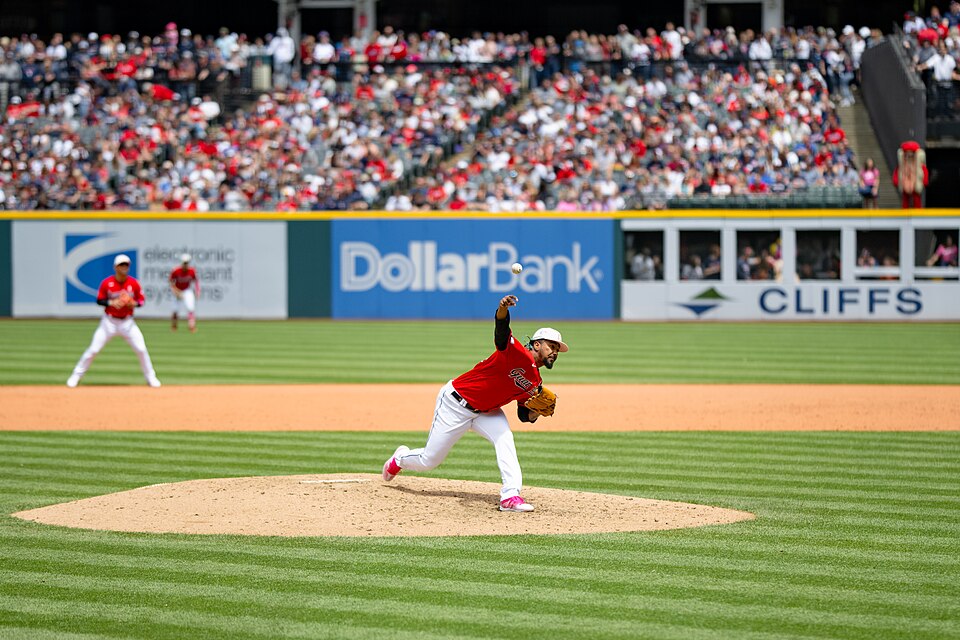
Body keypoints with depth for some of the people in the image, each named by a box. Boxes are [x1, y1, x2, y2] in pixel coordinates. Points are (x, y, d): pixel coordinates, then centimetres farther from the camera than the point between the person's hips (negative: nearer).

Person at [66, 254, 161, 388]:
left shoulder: (133, 283, -5)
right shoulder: (107, 283, -9)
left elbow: (141, 300, 3)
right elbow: (99, 300, -4)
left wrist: (134, 303, -18)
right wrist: (111, 303, -22)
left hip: (127, 322, 1)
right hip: (109, 322, -1)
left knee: (141, 349, -5)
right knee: (93, 349, -4)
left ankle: (150, 377, 12)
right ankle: (77, 375, 9)